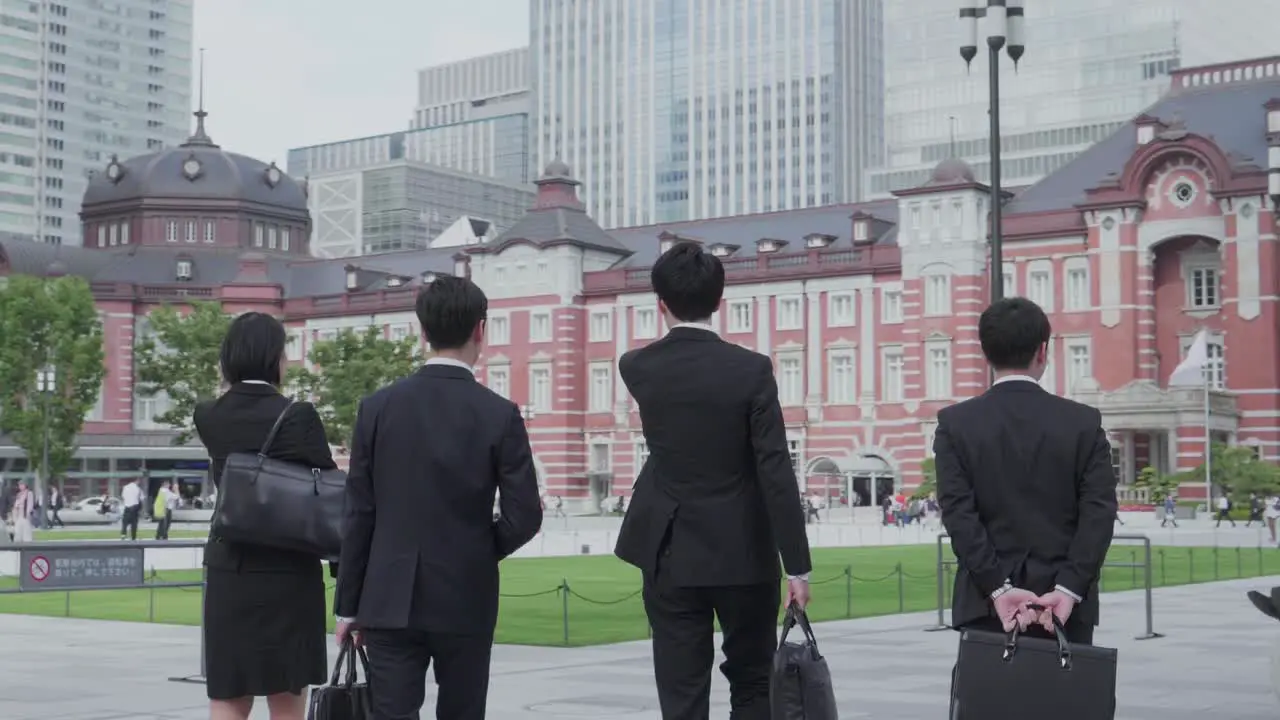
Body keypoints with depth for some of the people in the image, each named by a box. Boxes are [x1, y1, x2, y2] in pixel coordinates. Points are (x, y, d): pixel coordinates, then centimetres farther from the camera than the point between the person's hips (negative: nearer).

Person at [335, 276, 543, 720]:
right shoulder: (500, 415, -7)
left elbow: (358, 515, 0)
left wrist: (349, 605, 7)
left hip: (391, 600, 1)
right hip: (466, 600, 0)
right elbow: (524, 517, -8)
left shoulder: (378, 407, -2)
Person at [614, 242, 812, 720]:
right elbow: (777, 474, -14)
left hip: (671, 557, 2)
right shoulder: (751, 370, -12)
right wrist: (797, 566, -9)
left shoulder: (637, 368, -3)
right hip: (743, 555, -1)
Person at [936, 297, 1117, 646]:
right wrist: (1069, 589, -11)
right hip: (1067, 608, 0)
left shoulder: (955, 423, 0)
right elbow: (1099, 512, -6)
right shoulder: (1084, 422, 2)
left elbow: (958, 513, -8)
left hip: (986, 607, 0)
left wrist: (997, 588, -11)